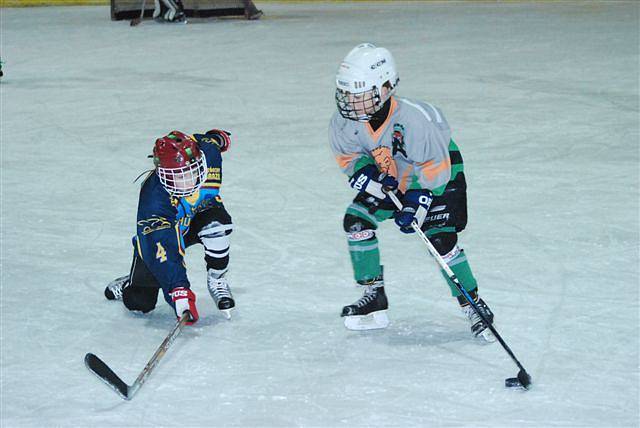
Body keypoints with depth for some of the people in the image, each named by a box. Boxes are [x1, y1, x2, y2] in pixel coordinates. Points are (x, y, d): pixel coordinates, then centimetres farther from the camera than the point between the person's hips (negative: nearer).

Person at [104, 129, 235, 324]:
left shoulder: (208, 153, -29)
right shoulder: (154, 200, -41)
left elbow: (207, 139, -3)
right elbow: (162, 251, -45)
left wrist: (218, 136, 21)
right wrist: (179, 291, -54)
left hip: (198, 215, 3)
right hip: (159, 230, -3)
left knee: (216, 222, -33)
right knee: (139, 302, -7)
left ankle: (216, 280, -8)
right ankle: (130, 284, 30)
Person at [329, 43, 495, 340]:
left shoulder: (413, 119, -38)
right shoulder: (345, 119, -22)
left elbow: (435, 167, -27)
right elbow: (348, 156, -4)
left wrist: (418, 204, -32)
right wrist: (368, 176, -22)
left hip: (441, 173, -6)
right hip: (389, 177, 6)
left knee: (440, 238, -18)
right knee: (356, 220, -7)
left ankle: (473, 305, -2)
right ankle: (374, 299, 5)